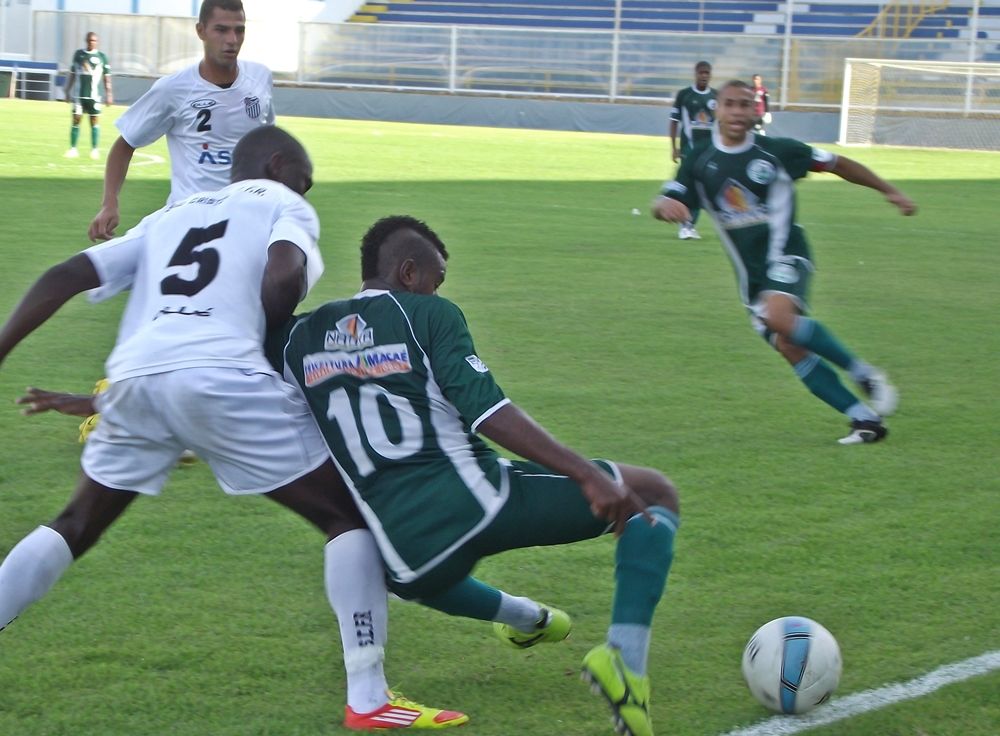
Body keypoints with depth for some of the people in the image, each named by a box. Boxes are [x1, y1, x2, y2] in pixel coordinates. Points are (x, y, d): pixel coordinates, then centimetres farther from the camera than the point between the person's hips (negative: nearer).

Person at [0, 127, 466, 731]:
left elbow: (64, 278, 22)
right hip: (221, 377, -5)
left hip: (133, 378, 5)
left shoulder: (167, 217, 33)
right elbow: (283, 277, -4)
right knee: (350, 516, 8)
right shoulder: (283, 205, 19)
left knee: (75, 528, 25)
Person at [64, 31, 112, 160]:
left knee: (95, 121, 0)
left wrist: (109, 94, -1)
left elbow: (106, 77, 4)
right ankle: (73, 149, 4)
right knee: (76, 120, -1)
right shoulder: (78, 54, 8)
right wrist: (68, 91, 12)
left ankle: (95, 150, 6)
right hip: (79, 94, 1)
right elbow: (72, 74, 13)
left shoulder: (102, 56, 3)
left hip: (94, 95, -1)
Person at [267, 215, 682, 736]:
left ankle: (524, 619, 53)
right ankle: (625, 653, -6)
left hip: (408, 547, 5)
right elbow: (487, 412, -10)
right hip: (479, 499, -4)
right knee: (655, 496, 11)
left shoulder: (295, 339, 16)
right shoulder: (428, 313, 3)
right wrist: (587, 476, -13)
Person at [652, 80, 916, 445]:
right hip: (750, 274, 4)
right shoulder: (700, 161, 4)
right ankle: (865, 419, 1)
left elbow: (837, 164, 5)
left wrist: (889, 191, 7)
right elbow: (664, 203, -2)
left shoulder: (776, 151, -4)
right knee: (790, 348, -5)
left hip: (785, 256, -4)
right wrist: (666, 205, -27)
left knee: (779, 316, -32)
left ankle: (864, 374, -17)